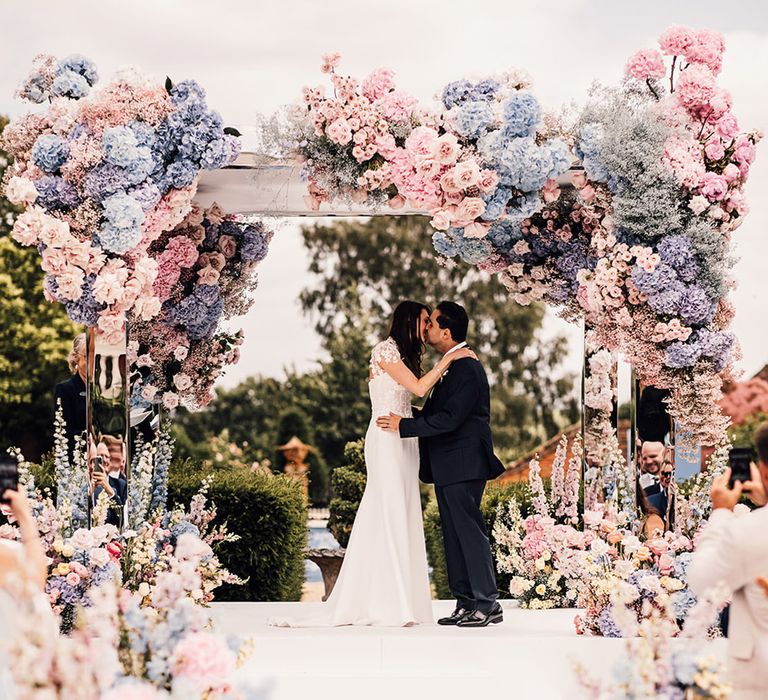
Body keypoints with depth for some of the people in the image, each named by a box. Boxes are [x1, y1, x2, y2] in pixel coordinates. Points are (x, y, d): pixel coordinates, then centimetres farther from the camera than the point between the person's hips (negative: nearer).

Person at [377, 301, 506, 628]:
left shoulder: (467, 368, -16)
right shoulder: (452, 366, 16)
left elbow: (449, 418, -22)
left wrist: (404, 425, -17)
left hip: (463, 465, -10)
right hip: (448, 466, 10)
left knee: (469, 531, -8)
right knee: (454, 534, 10)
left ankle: (488, 604, -5)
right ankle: (465, 603, 14)